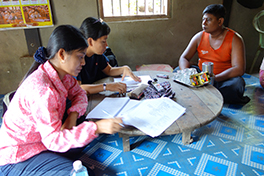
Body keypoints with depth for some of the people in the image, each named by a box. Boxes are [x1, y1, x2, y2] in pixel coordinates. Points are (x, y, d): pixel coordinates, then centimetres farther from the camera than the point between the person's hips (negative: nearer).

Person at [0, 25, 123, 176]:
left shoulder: (62, 75, -5)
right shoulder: (42, 90, -31)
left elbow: (79, 93, 8)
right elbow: (53, 140, -30)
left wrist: (73, 114, -13)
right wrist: (97, 127, -36)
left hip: (44, 141, 9)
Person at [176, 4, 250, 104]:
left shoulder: (234, 39, -9)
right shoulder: (199, 37, 1)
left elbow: (239, 69, -18)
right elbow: (184, 58, -2)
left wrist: (214, 78, -31)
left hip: (223, 79, -3)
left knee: (236, 84, -35)